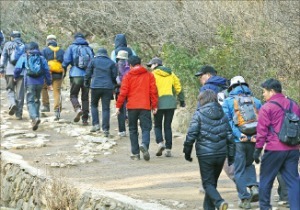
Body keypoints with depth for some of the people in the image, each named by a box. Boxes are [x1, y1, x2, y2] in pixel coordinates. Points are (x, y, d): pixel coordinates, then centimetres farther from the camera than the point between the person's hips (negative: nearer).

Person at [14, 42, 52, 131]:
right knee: (36, 100, 19)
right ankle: (35, 119, 23)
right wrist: (49, 83, 11)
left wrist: (16, 77, 20)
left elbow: (18, 69, 1)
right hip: (40, 83, 3)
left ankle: (35, 117, -28)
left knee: (30, 101, -5)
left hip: (29, 82, -3)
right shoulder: (41, 58, 11)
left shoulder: (24, 57, 4)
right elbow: (47, 71, 6)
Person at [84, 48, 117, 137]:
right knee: (106, 108, 3)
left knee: (94, 105, 18)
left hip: (95, 87, -1)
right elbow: (114, 76, 7)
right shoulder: (111, 63, 7)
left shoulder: (93, 61, 4)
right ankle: (105, 129, -1)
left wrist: (86, 84, 19)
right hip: (108, 88, 1)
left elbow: (88, 74, 5)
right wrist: (113, 85, 23)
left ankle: (96, 124, 5)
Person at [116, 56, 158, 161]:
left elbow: (123, 92, -2)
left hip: (132, 106, 0)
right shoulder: (149, 75, 6)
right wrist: (154, 105, 8)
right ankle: (144, 144, -29)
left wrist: (118, 106, 4)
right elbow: (153, 91, 4)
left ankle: (135, 153, 7)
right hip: (145, 106, 0)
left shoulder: (128, 76, 2)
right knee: (146, 128, 0)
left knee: (133, 129, 10)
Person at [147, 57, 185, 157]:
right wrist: (181, 100, 21)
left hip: (159, 103, -4)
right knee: (168, 126, 8)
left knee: (157, 125, 9)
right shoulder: (170, 74, 14)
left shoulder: (154, 74, 0)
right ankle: (168, 149, 2)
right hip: (171, 102, 4)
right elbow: (178, 87, 15)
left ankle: (160, 142, -14)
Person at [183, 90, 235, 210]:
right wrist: (231, 156, 13)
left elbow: (191, 135, -10)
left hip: (205, 155, -5)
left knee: (208, 183, 0)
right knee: (213, 182, 18)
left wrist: (187, 152, 2)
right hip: (221, 154, 5)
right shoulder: (222, 115, 8)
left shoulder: (199, 114, -6)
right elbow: (229, 136, 8)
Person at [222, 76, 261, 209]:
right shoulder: (255, 101, 8)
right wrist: (257, 135, -12)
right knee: (248, 164, 26)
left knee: (239, 170, 7)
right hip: (253, 141, 3)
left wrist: (239, 135, -18)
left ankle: (245, 199, 6)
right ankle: (254, 187, 4)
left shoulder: (228, 102, 1)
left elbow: (227, 121, -12)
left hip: (237, 142, -3)